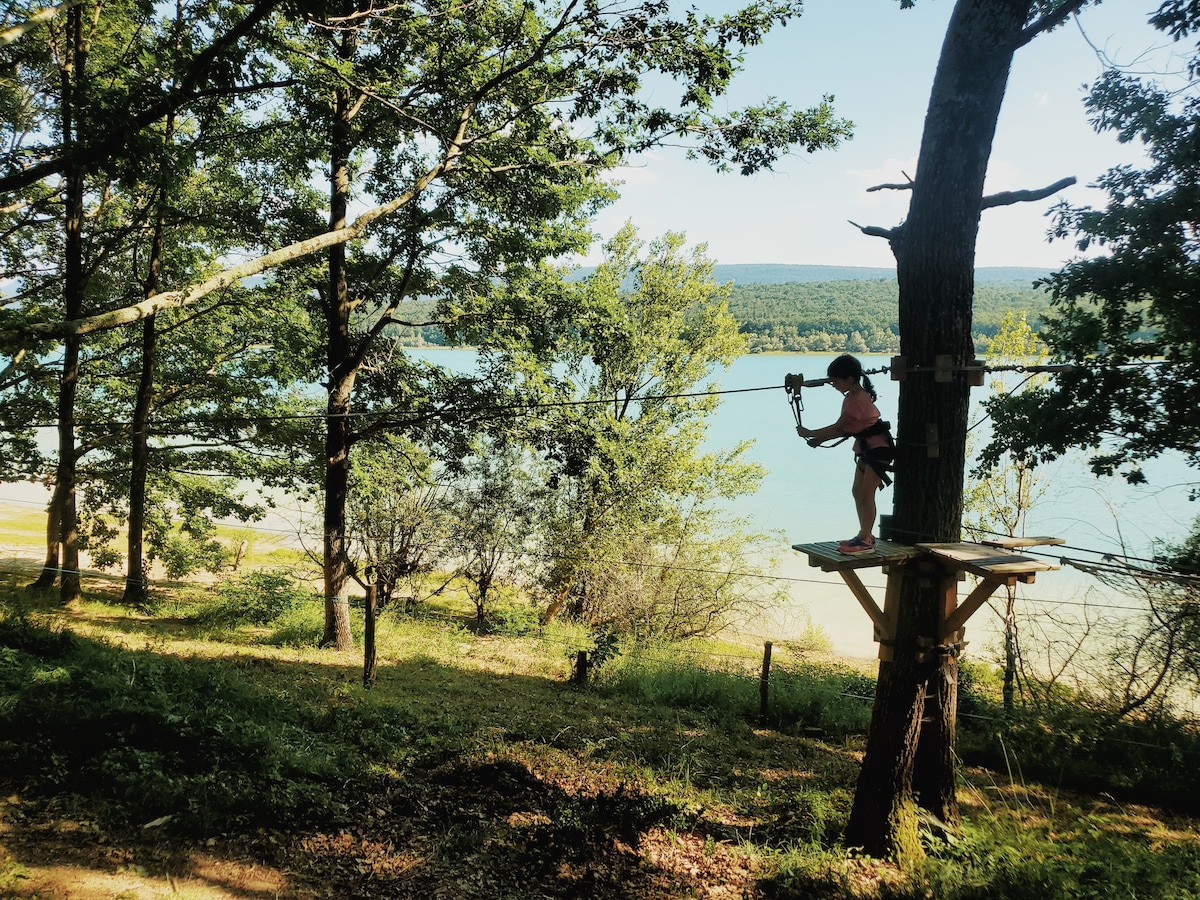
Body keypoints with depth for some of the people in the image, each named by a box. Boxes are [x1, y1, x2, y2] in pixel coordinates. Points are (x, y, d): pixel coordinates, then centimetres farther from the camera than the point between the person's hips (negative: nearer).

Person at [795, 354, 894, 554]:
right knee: (858, 492, 12)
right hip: (866, 447, 10)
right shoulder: (851, 397, 9)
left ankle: (866, 540, -5)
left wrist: (810, 433, -10)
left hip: (878, 448, -10)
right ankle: (865, 535, 20)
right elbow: (844, 429, 9)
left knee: (866, 494, -9)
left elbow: (837, 428, -19)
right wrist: (819, 439, 2)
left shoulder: (857, 400, -22)